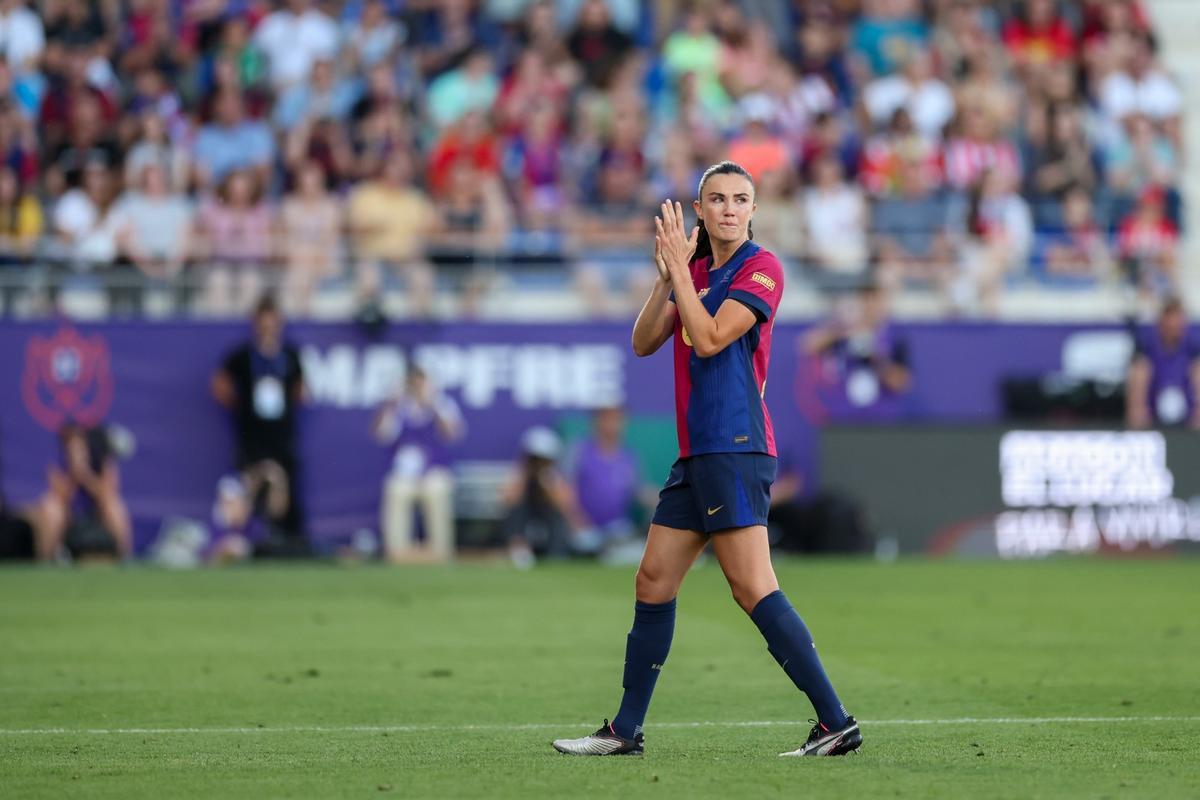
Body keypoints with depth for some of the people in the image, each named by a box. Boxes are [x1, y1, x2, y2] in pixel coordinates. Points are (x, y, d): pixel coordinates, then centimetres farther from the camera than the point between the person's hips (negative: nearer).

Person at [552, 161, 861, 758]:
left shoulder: (760, 267, -7)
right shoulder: (697, 270, 17)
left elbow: (710, 339, -17)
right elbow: (644, 342, 9)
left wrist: (679, 266, -12)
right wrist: (666, 274, -5)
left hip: (735, 451, -9)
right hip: (696, 455, 9)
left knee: (753, 588, -15)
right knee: (653, 581, 11)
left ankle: (836, 724, -16)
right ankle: (625, 732, 19)